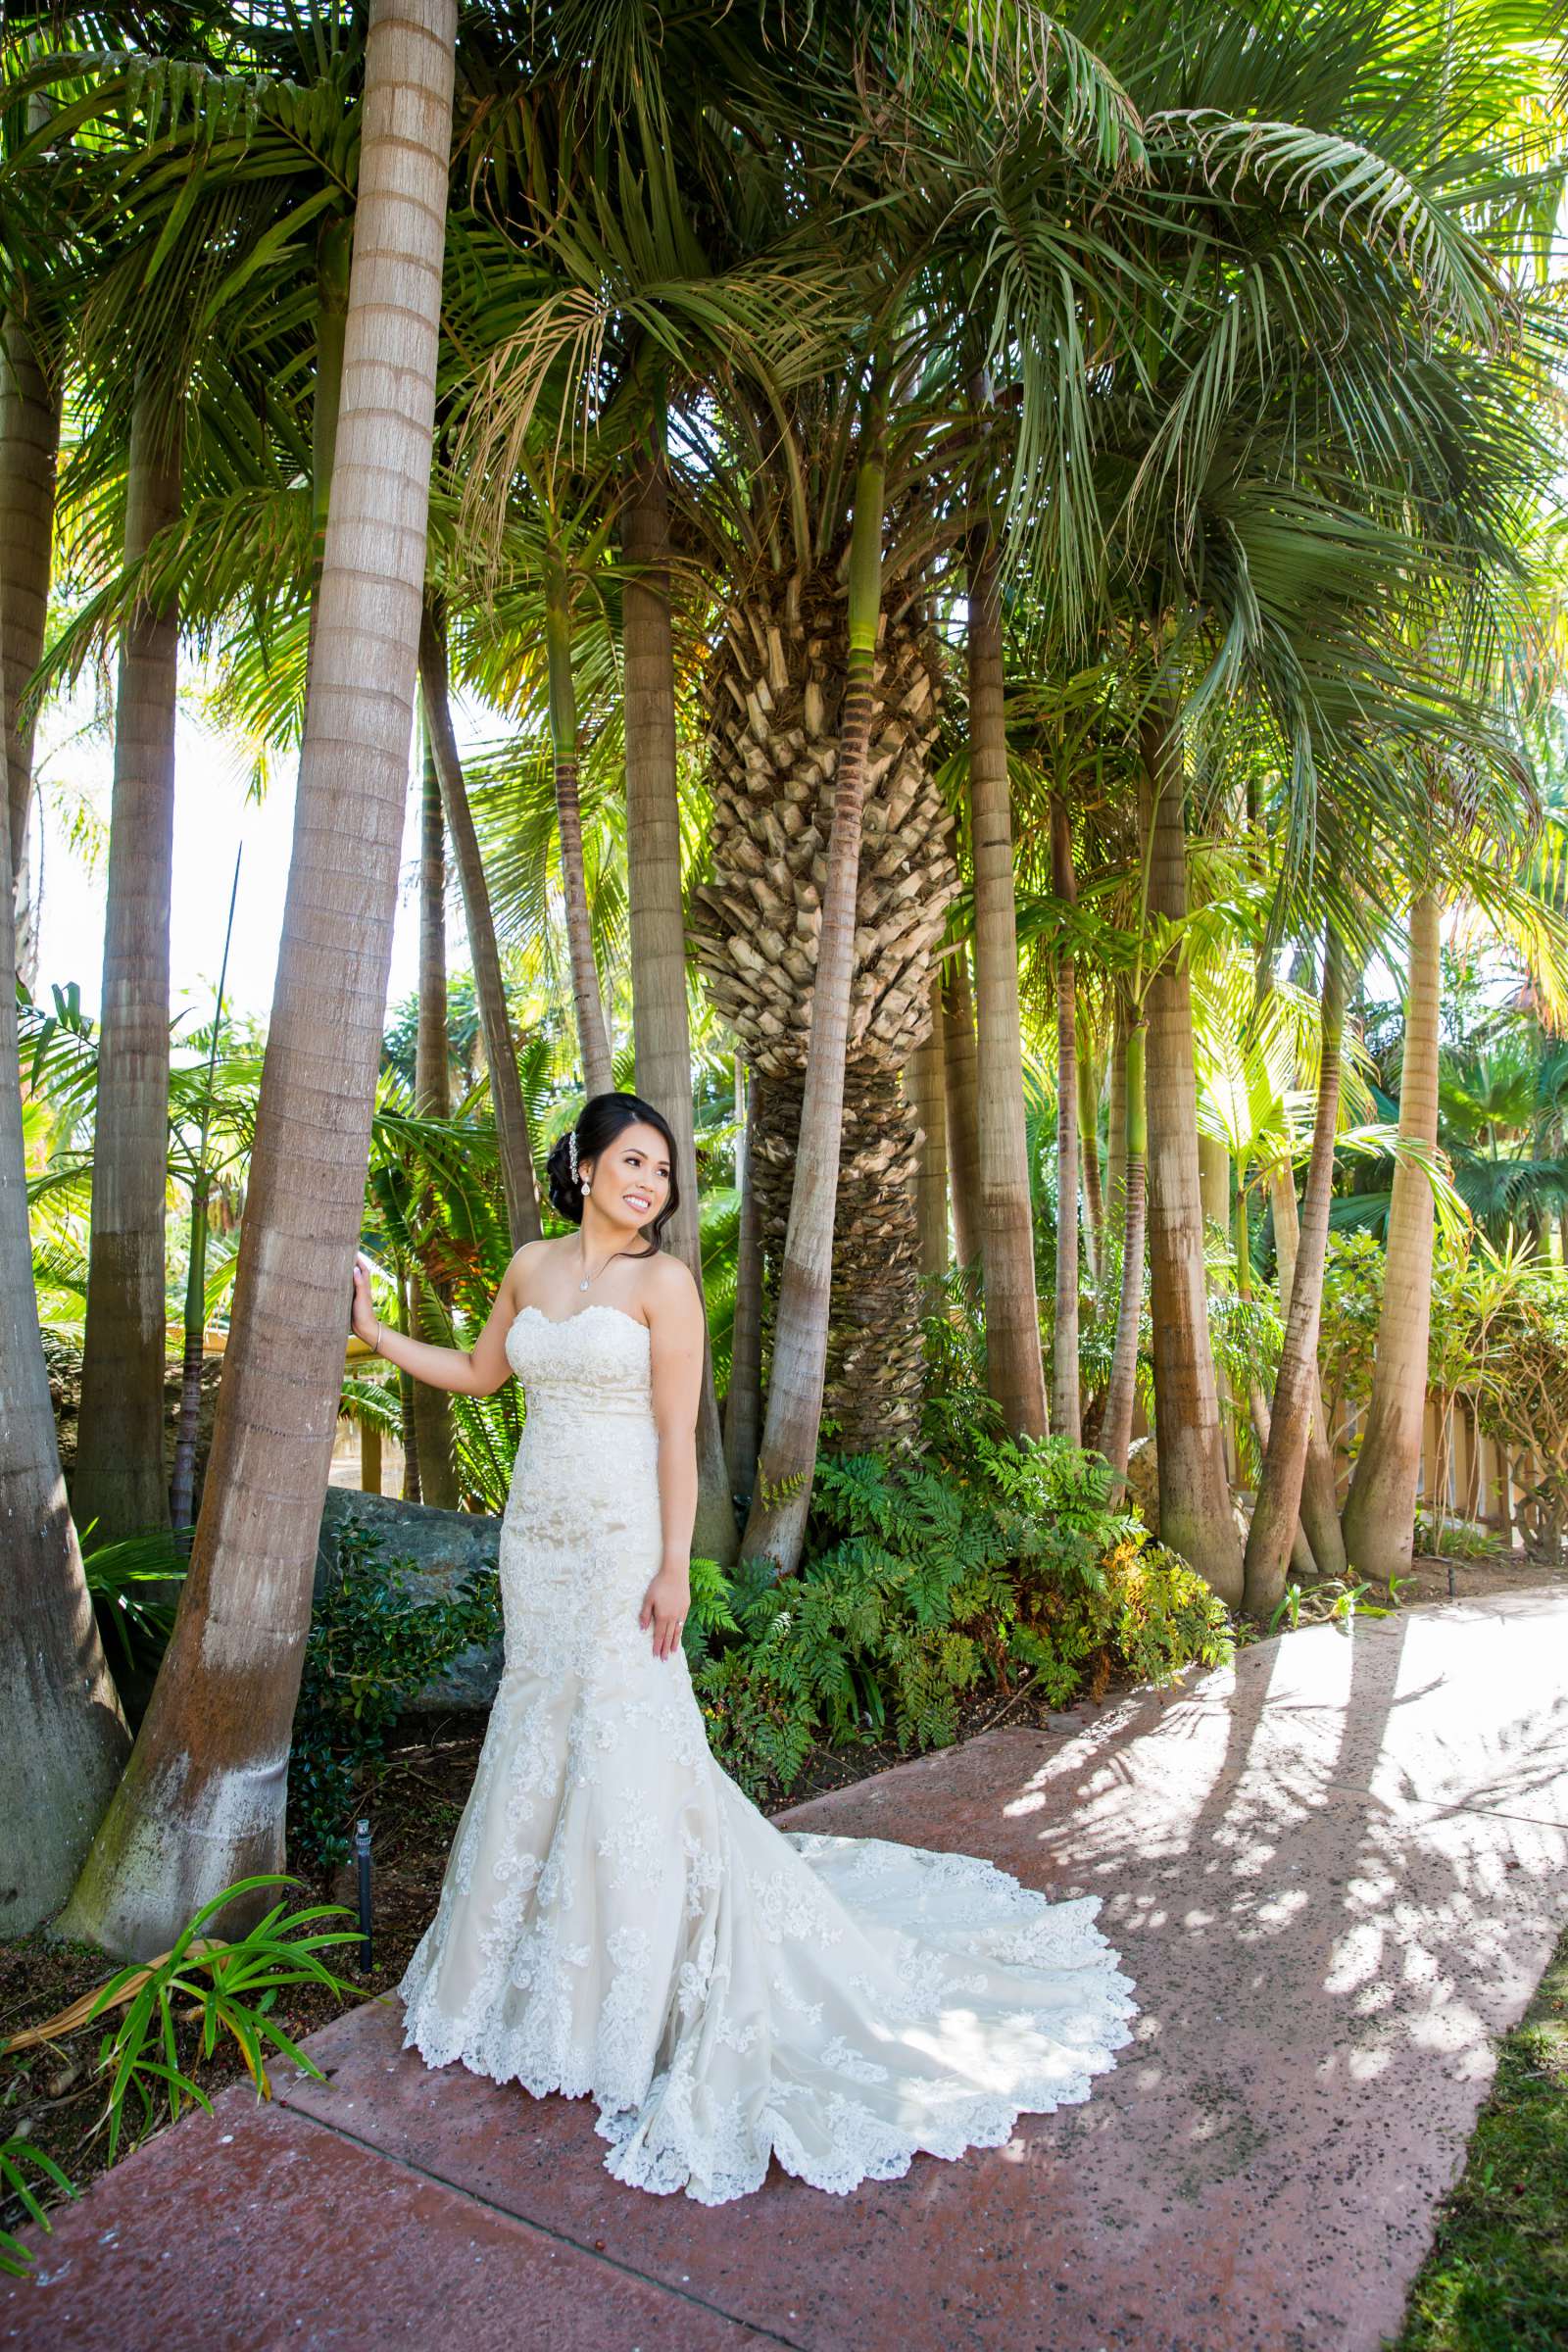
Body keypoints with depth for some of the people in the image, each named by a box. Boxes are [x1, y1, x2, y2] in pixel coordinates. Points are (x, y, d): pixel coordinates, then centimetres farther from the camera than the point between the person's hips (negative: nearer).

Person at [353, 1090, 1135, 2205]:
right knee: (538, 1737, 16)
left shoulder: (663, 1281, -10)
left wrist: (674, 1569, -15)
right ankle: (537, 1960, 37)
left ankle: (635, 1993, 20)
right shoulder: (533, 1267, 6)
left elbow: (678, 1435, -12)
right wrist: (373, 1330, 15)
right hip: (536, 1537, 6)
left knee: (624, 1745, 1)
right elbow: (479, 1373, 19)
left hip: (619, 1543, -6)